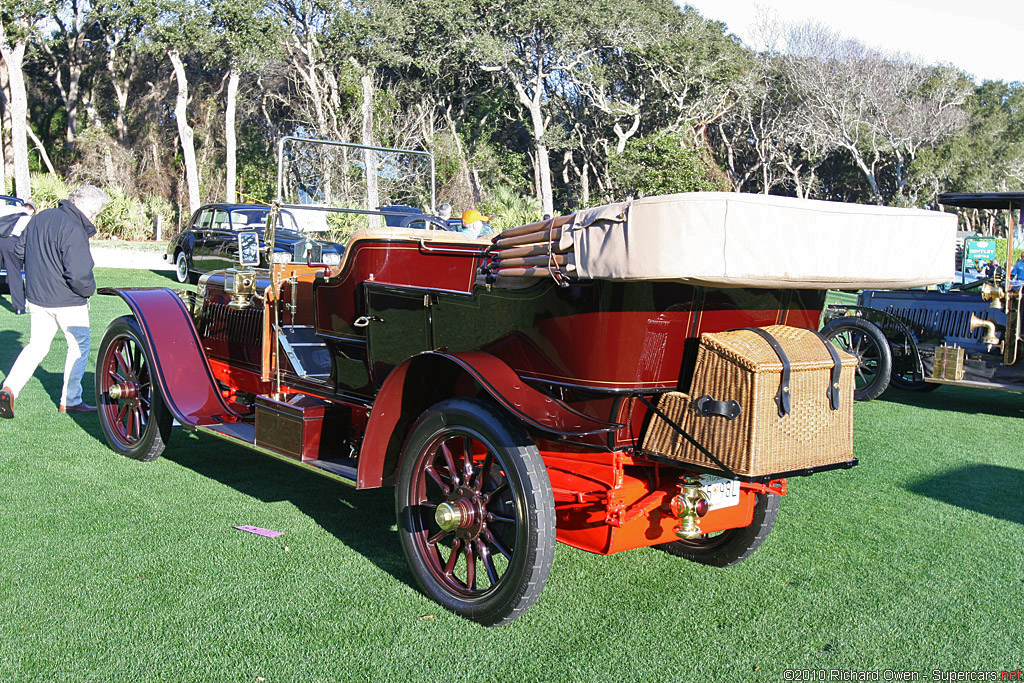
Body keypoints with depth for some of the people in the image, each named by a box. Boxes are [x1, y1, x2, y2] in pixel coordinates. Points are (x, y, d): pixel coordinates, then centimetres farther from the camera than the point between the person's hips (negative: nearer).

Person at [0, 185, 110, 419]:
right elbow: (78, 275, -28)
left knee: (36, 346, 16)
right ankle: (70, 400, 17)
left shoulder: (40, 217, 4)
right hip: (68, 302, -7)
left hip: (35, 297, 7)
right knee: (79, 347, 11)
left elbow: (21, 250, 15)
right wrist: (90, 289, -8)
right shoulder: (74, 231, -23)